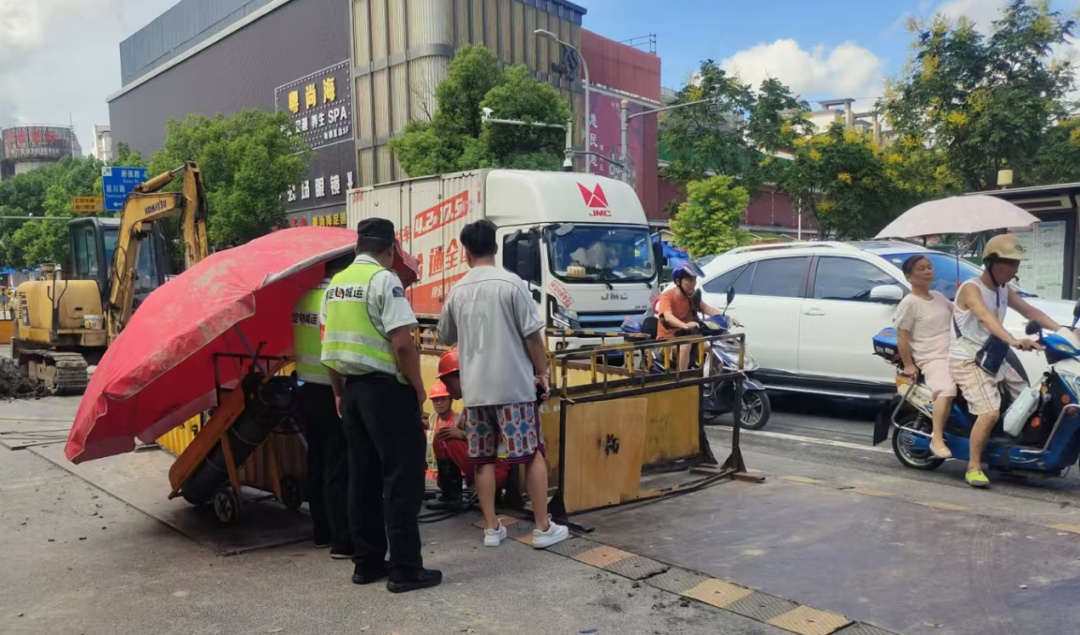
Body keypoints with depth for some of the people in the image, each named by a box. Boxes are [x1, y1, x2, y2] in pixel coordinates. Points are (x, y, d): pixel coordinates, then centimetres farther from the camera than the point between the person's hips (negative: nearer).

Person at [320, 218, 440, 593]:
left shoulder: (335, 285, 11)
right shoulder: (384, 280, -12)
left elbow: (330, 347, 14)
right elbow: (402, 344, -20)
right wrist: (418, 388, -8)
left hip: (352, 389, 8)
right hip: (386, 389, -8)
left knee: (362, 478, 13)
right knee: (402, 478, 0)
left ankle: (367, 563, 21)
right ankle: (405, 569, 4)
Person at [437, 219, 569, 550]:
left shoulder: (457, 291, 6)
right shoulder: (511, 283, -7)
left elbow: (446, 338, 20)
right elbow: (532, 335, -8)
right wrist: (542, 373, 4)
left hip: (475, 387, 4)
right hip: (514, 384, -4)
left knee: (484, 458, 11)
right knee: (533, 453, 5)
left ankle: (492, 528, 16)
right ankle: (544, 527, 8)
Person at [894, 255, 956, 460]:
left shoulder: (938, 297, 16)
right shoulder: (909, 303, -8)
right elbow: (902, 336, -10)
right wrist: (908, 364, -14)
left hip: (953, 356, 9)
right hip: (931, 360, -9)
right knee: (947, 390, -35)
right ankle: (937, 440, -34)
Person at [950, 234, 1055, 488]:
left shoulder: (1004, 291, 12)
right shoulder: (971, 289, -15)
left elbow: (1030, 311, 7)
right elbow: (986, 318, -33)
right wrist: (1013, 341, -48)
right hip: (967, 360, -9)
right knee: (990, 412, -22)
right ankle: (973, 466, -9)